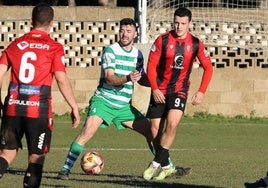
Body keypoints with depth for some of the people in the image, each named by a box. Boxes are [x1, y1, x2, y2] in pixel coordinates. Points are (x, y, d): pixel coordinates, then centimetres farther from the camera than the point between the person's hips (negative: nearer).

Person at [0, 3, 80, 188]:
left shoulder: (16, 44, 10)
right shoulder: (54, 47, -2)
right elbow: (62, 79, -8)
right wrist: (74, 108, -2)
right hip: (39, 109, -3)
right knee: (37, 157, 5)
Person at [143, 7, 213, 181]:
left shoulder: (196, 44, -3)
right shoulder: (162, 40, -7)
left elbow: (208, 68, 6)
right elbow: (151, 65, -4)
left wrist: (201, 92, -3)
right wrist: (154, 89, -14)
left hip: (180, 90, -1)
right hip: (159, 91, 1)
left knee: (172, 124, -22)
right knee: (156, 129, -1)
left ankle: (156, 163, -14)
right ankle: (166, 166, 15)